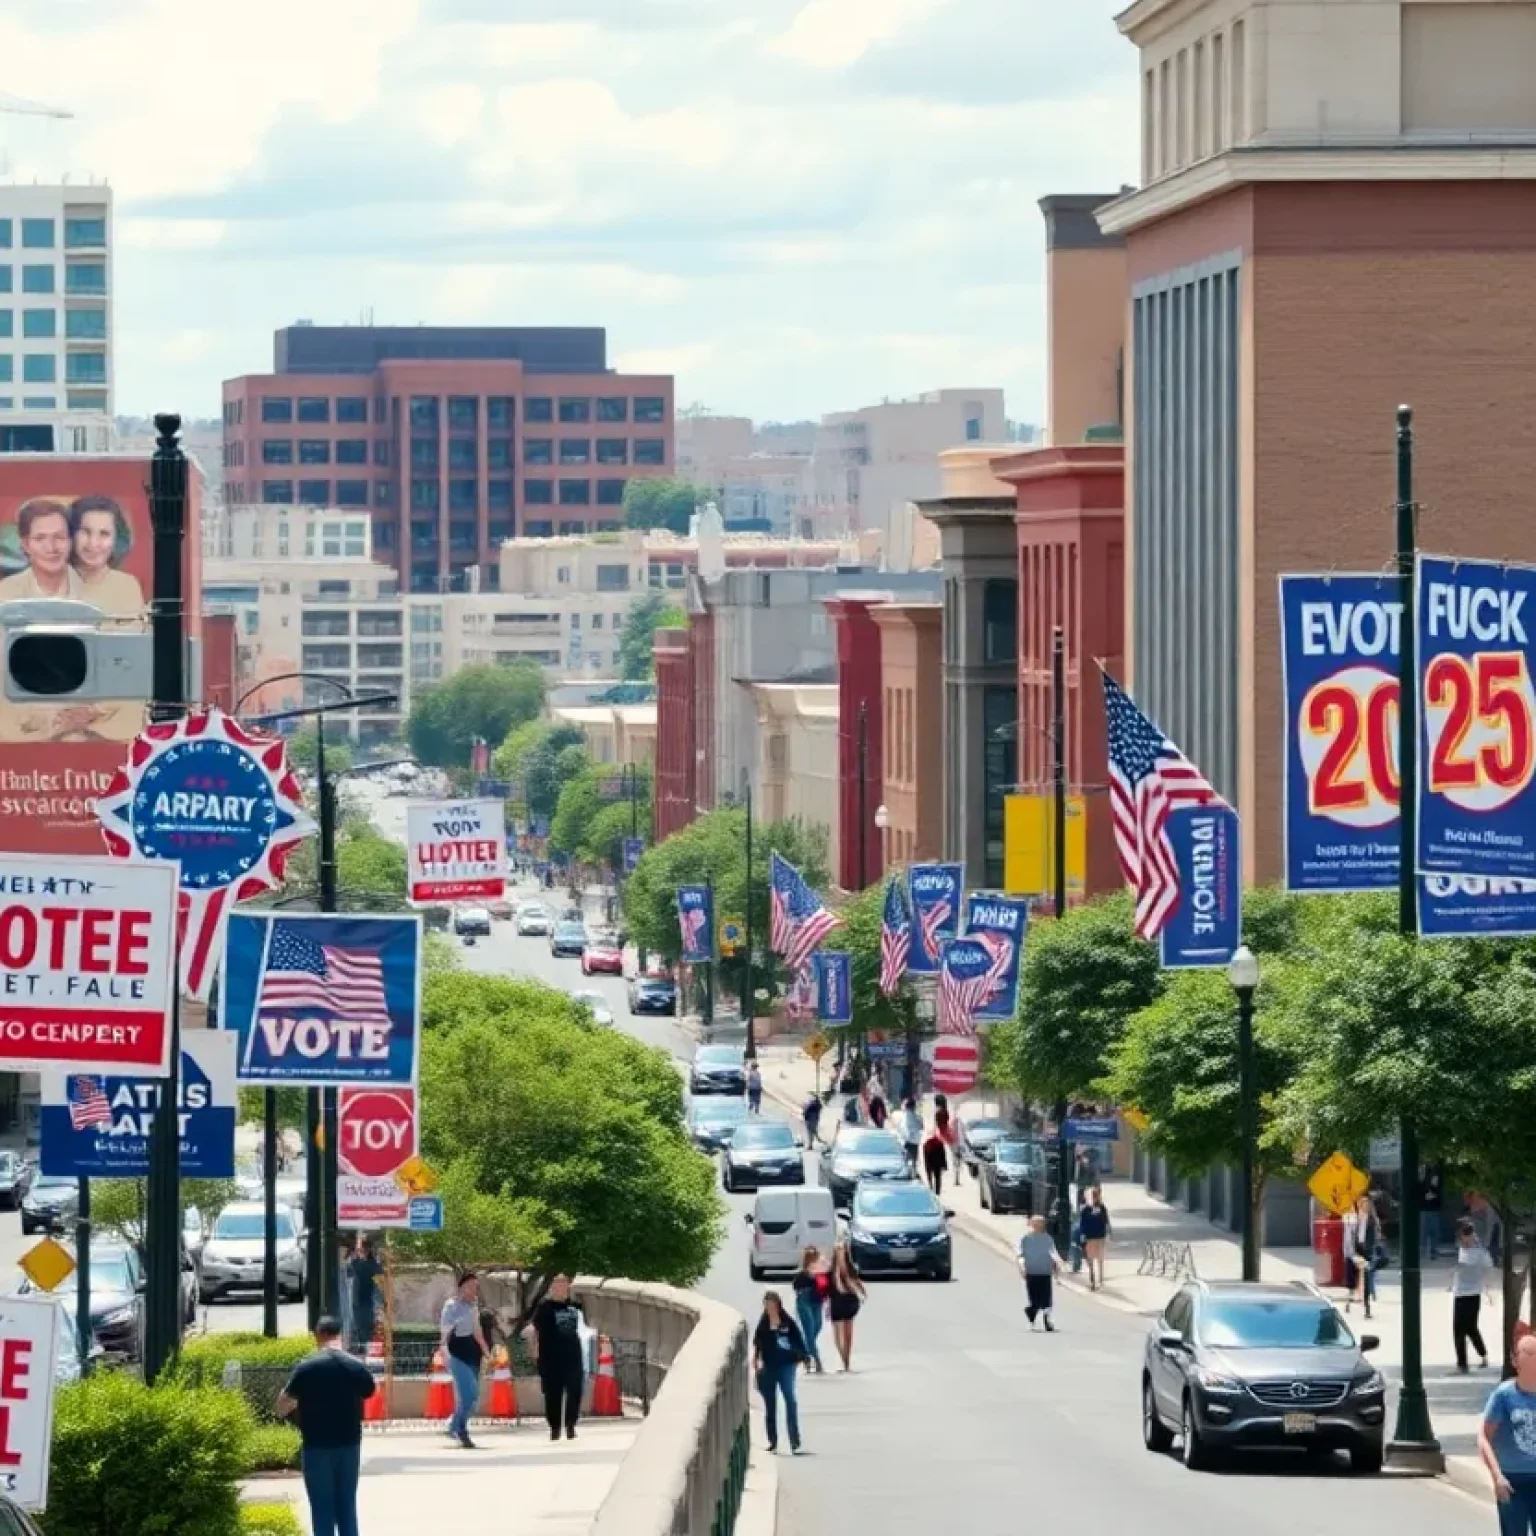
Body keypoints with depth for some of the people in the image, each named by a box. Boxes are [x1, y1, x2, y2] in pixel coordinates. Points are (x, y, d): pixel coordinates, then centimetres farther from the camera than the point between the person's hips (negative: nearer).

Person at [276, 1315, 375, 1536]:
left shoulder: (307, 1367, -10)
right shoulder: (357, 1366, -1)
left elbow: (282, 1407, -7)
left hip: (317, 1446, -3)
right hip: (349, 1444, 3)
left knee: (322, 1509, 2)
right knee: (347, 1507, 11)